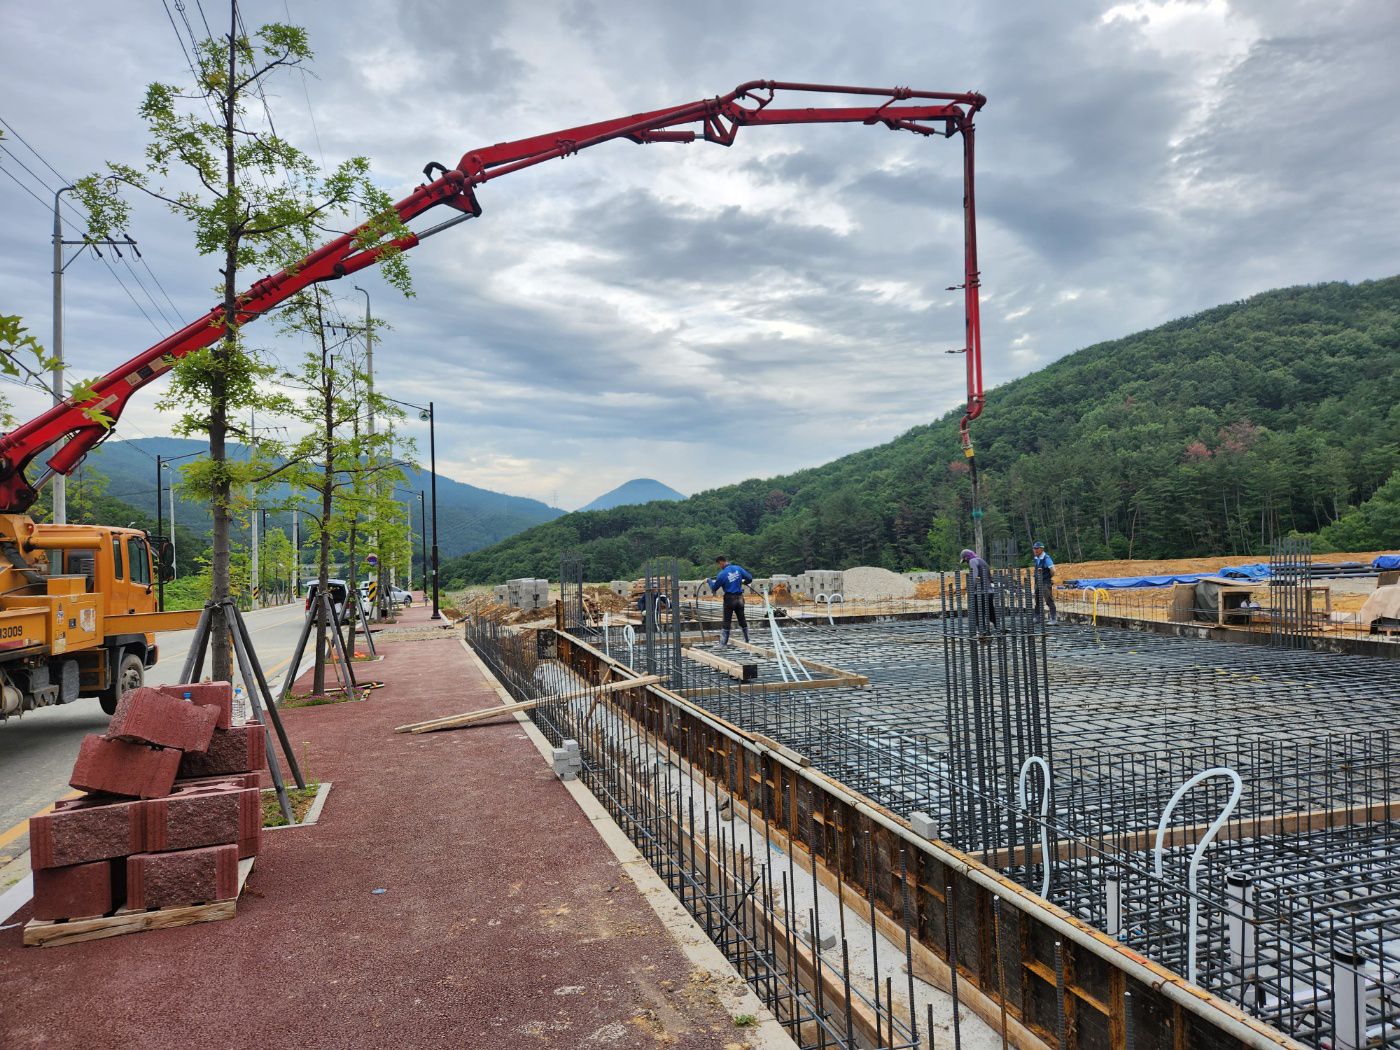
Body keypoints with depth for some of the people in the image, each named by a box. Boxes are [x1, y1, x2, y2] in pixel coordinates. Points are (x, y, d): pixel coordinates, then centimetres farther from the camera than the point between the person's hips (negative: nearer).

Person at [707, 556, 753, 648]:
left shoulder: (722, 574, -13)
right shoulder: (738, 568, -1)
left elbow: (714, 588, -2)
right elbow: (750, 578, 4)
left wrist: (709, 580, 16)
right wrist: (743, 582, 25)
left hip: (729, 598, -5)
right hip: (739, 598, 5)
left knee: (726, 621, 1)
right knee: (742, 619, 16)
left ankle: (723, 643, 1)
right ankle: (747, 639, 24)